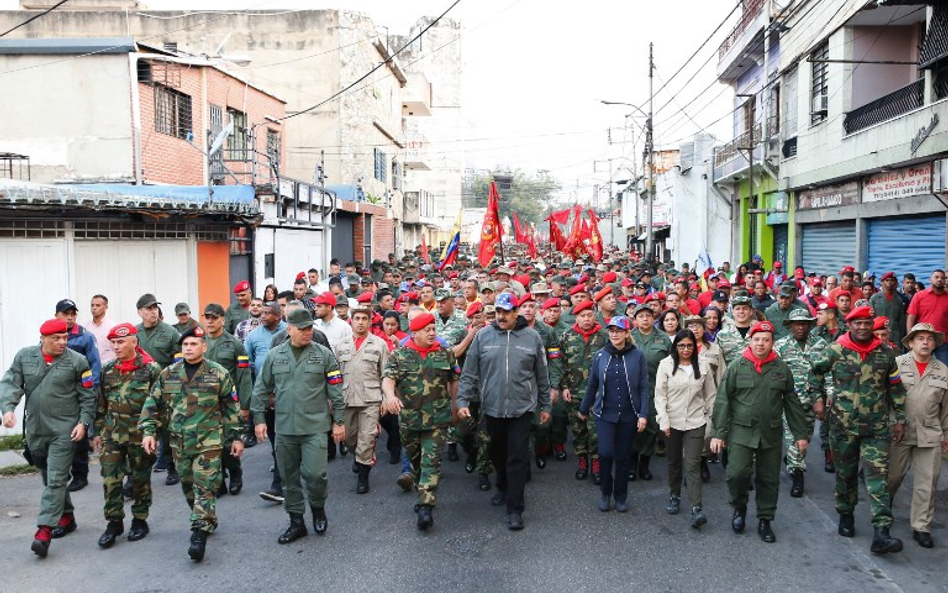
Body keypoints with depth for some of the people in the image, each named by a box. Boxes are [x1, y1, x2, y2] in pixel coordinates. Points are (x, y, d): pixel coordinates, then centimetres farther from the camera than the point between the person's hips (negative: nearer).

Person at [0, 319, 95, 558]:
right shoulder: (24, 356, 3)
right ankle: (66, 517, 33)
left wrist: (84, 422, -10)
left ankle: (44, 531, -10)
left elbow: (87, 396, -2)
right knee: (49, 478, 17)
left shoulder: (77, 361, -6)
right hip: (35, 430, 5)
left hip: (65, 431, -4)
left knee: (56, 480, -9)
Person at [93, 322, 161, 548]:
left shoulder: (151, 369, -8)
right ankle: (114, 522, 14)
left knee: (140, 478, 8)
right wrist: (97, 431, 12)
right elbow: (101, 404, 14)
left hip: (140, 433, -4)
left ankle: (140, 520, 23)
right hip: (112, 433, 4)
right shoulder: (108, 370, 7)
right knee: (110, 478, 1)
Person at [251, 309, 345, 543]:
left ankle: (318, 509, 21)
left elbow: (336, 390, 0)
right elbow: (261, 389, 10)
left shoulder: (323, 354, -2)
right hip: (284, 428, 3)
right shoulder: (275, 355, 4)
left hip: (315, 427, -3)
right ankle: (296, 522, 27)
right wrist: (259, 418, 6)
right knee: (289, 477, 11)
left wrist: (339, 421, -1)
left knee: (315, 474, -9)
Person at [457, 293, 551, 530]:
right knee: (498, 453, 18)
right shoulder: (483, 336, -1)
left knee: (518, 457, -2)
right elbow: (470, 373, 2)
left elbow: (542, 375, 6)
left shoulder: (532, 337, -1)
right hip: (492, 407, 2)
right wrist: (463, 400, -5)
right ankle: (503, 487, 44)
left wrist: (545, 405, 9)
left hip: (522, 408, -2)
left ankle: (515, 508, 7)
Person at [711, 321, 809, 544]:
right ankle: (739, 507, 15)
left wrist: (800, 433, 9)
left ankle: (765, 521, 26)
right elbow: (722, 401, -3)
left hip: (771, 434, 3)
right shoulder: (737, 366, -3)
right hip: (741, 432, -2)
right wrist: (718, 433, -7)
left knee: (769, 479, 9)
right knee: (737, 473, -13)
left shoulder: (782, 369, 4)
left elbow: (792, 403, 10)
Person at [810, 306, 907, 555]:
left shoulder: (885, 353, 0)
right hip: (843, 425, 0)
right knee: (845, 474, 13)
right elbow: (815, 372, 11)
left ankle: (881, 534, -8)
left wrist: (900, 420, 7)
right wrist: (817, 399, 4)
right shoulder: (835, 351, -5)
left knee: (878, 478, -7)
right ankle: (846, 515, 34)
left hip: (877, 428, 0)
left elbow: (896, 387, 9)